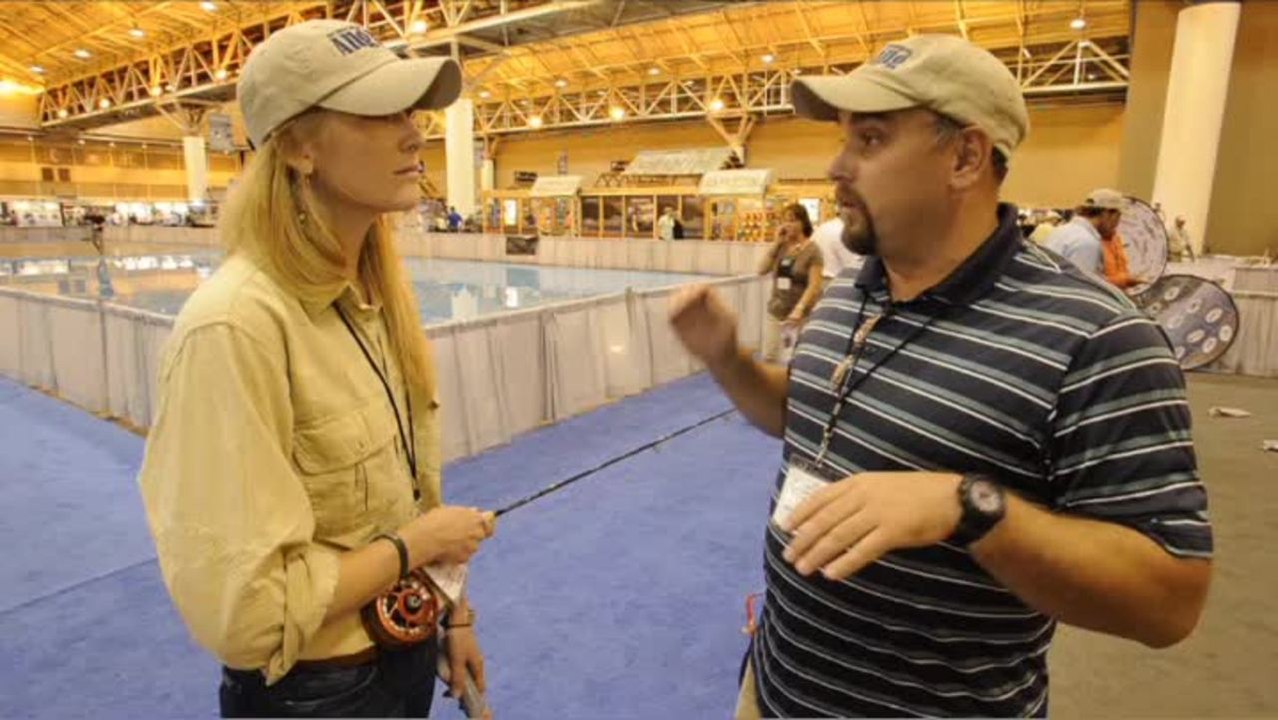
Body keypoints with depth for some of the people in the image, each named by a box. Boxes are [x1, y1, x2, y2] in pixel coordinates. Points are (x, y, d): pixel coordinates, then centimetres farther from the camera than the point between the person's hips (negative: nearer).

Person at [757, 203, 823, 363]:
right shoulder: (781, 247, 8)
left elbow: (814, 286, -13)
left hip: (799, 316, -5)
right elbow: (762, 270, 0)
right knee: (769, 358, 9)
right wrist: (776, 243, -4)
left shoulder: (812, 250, -7)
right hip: (774, 313, 6)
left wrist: (799, 309, -25)